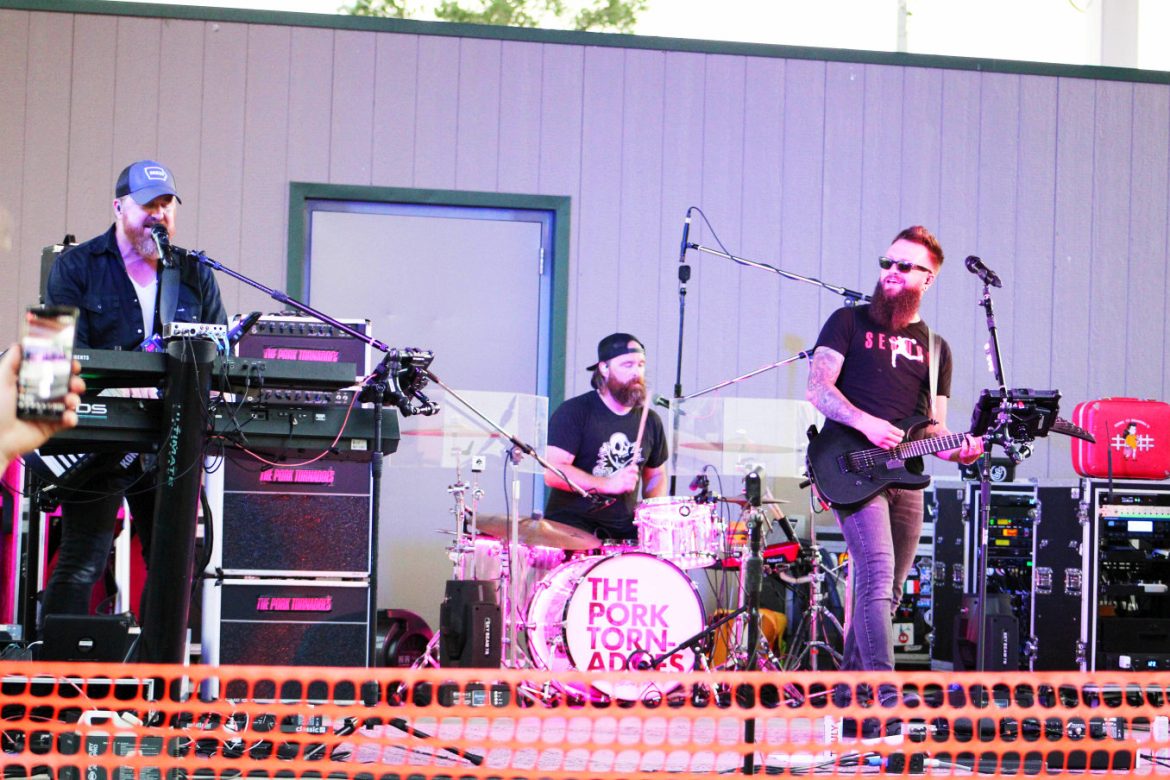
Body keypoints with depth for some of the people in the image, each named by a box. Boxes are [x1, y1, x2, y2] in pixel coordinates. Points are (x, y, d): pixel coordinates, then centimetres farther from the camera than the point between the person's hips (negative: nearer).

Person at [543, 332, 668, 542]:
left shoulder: (650, 421, 10)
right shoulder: (574, 412, -7)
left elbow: (656, 475, 24)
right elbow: (553, 472, -16)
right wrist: (609, 484, -26)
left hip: (623, 526, 6)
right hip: (570, 523, -5)